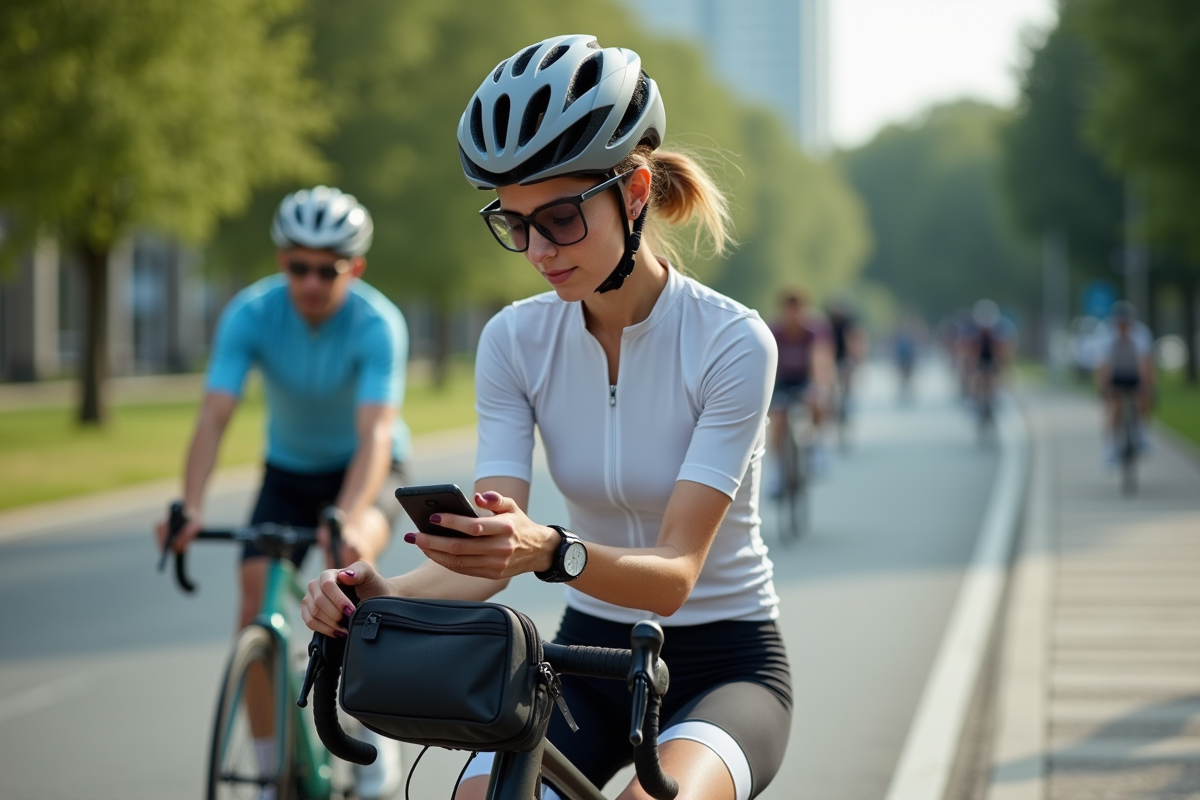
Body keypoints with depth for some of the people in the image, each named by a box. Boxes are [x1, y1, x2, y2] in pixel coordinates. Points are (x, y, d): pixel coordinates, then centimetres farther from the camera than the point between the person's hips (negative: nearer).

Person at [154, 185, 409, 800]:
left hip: (367, 470, -3)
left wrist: (347, 519, -55)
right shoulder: (249, 315, -22)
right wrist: (190, 507, -46)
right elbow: (213, 417, -30)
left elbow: (374, 437, -38)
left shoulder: (378, 324, -28)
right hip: (289, 469, 3)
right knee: (255, 597, -14)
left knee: (352, 555, -33)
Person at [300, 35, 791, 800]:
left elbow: (674, 573, -24)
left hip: (722, 661, -4)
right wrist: (384, 593, -34)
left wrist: (552, 553, -44)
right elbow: (487, 557, -12)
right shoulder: (516, 341, -5)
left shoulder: (731, 342, -18)